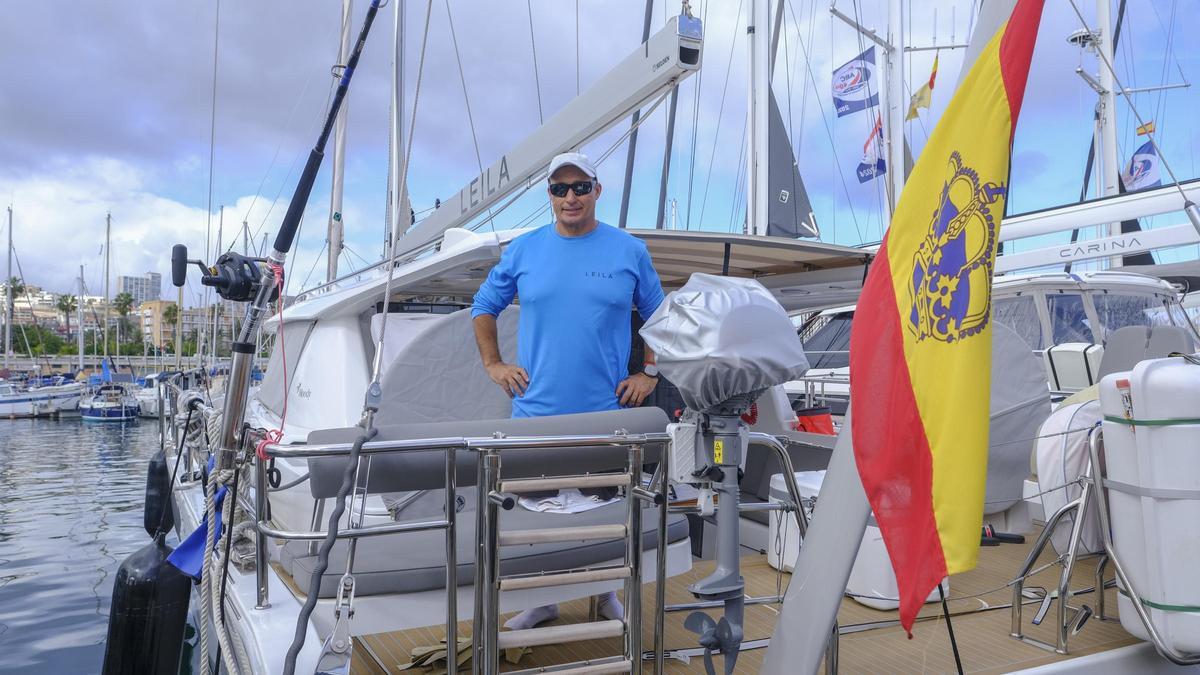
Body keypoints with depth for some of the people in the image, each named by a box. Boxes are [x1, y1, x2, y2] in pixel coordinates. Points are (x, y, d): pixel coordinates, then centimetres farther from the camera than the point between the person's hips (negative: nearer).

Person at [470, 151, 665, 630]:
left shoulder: (629, 250, 1)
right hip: (536, 411, 1)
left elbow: (657, 316, 10)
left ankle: (606, 594, 32)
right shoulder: (523, 250, 3)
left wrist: (649, 373, 2)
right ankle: (541, 599, 28)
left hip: (607, 414, -1)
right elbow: (484, 307, 14)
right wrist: (493, 364, 5)